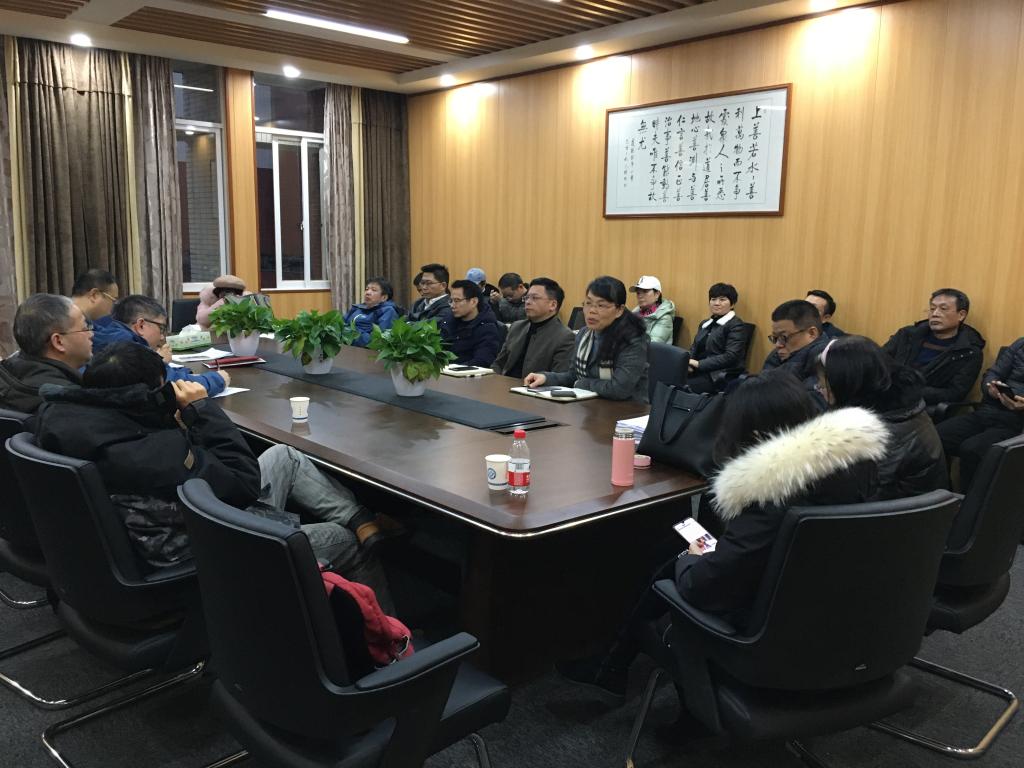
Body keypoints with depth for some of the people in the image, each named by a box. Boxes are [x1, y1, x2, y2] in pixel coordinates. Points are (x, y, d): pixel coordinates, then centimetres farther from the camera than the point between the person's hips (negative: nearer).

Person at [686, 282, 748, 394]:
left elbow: (730, 357, -14)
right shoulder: (705, 324, 22)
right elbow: (694, 349, 19)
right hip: (701, 372, 7)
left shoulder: (736, 326, -2)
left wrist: (699, 364, -19)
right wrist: (688, 363, -5)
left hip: (721, 377, -6)